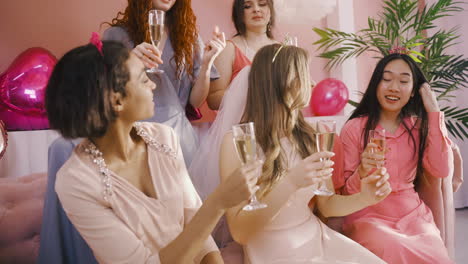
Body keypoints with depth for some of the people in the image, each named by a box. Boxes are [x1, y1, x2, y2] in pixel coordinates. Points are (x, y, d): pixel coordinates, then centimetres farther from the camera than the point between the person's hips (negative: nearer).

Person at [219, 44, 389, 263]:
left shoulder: (309, 137, -1)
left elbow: (326, 205, 8)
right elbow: (239, 232, -19)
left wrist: (363, 198, -11)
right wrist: (290, 183, -31)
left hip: (317, 240, 4)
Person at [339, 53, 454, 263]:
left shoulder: (417, 126, 7)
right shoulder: (354, 128, -5)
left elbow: (440, 171, -11)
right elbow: (346, 190, -3)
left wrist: (433, 113, -8)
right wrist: (362, 173, -26)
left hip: (413, 215, 4)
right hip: (369, 216, -3)